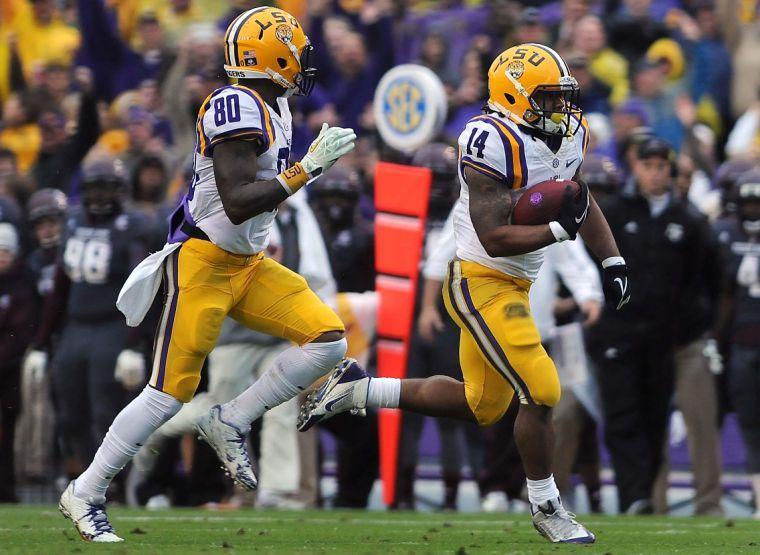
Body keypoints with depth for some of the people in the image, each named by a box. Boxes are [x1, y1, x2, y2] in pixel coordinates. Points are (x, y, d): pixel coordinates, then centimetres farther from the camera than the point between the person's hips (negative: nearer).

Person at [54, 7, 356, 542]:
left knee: (327, 341, -5)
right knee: (171, 393, -6)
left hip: (248, 265, 9)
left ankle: (230, 423, 5)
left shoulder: (273, 108, 9)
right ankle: (86, 494, 5)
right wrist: (308, 167, -27)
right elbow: (237, 204, -27)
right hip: (204, 263, -9)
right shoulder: (237, 107, -20)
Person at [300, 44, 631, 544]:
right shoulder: (493, 144, -24)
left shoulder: (569, 133, 3)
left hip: (515, 287, 10)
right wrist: (560, 229, -29)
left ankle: (356, 389, 29)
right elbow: (493, 238, -27)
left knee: (482, 406, 18)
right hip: (480, 284, -10)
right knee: (541, 393, -12)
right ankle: (546, 507, 7)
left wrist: (613, 262, 12)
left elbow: (582, 200, 20)